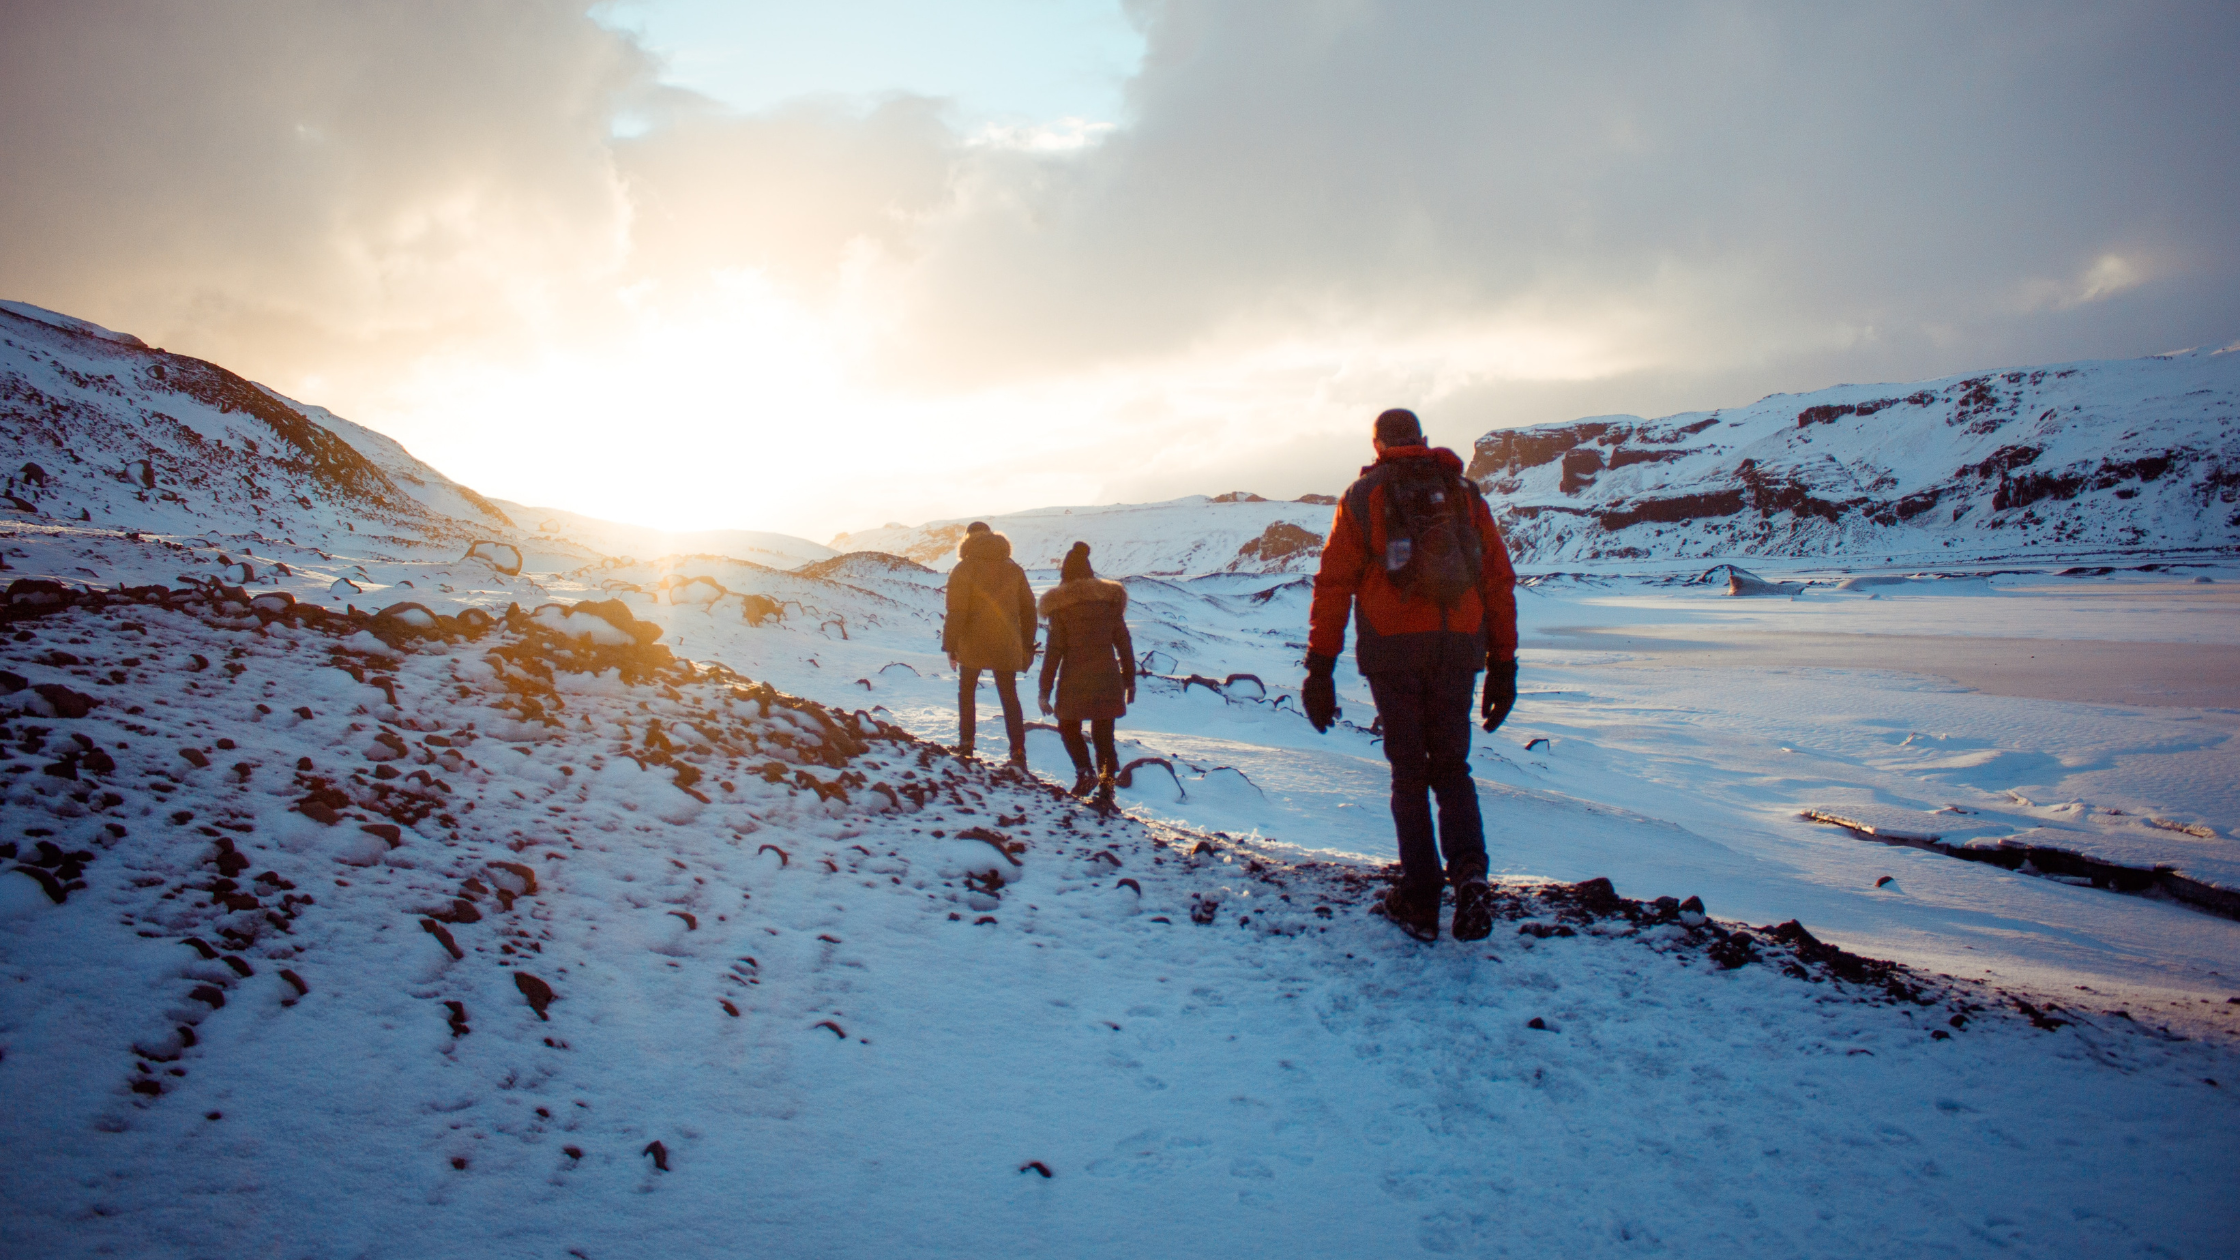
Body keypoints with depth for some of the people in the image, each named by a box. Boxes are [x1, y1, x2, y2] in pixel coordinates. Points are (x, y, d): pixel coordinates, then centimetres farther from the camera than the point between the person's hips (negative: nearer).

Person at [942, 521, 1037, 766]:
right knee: (1010, 698, 7)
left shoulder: (963, 569, -7)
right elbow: (1028, 609, 10)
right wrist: (1027, 646, 16)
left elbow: (956, 611, -13)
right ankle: (1018, 754, -2)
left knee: (966, 693, 18)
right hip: (1006, 647, 3)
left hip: (973, 645, -3)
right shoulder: (1013, 568, 8)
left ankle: (966, 744, 17)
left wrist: (950, 645, -7)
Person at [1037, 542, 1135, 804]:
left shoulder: (1060, 605, -5)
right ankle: (1106, 787, 7)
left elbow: (1054, 649, -7)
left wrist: (1044, 690, -3)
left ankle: (1085, 771, -2)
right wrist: (1130, 679, 15)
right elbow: (1124, 642, 7)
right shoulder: (1111, 599, 5)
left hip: (1074, 679, -3)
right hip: (1107, 679, 3)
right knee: (1104, 735, 12)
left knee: (1069, 728, 18)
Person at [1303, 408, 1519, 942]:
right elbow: (1500, 582, 10)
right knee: (1452, 768, 13)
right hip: (1459, 650, 2)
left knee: (1409, 772, 8)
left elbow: (1333, 583, 0)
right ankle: (1469, 870, -10)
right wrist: (1503, 665, 13)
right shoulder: (1467, 494, 14)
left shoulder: (1363, 496, 7)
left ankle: (1420, 900, 6)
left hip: (1393, 651, -2)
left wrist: (1320, 667, 1)